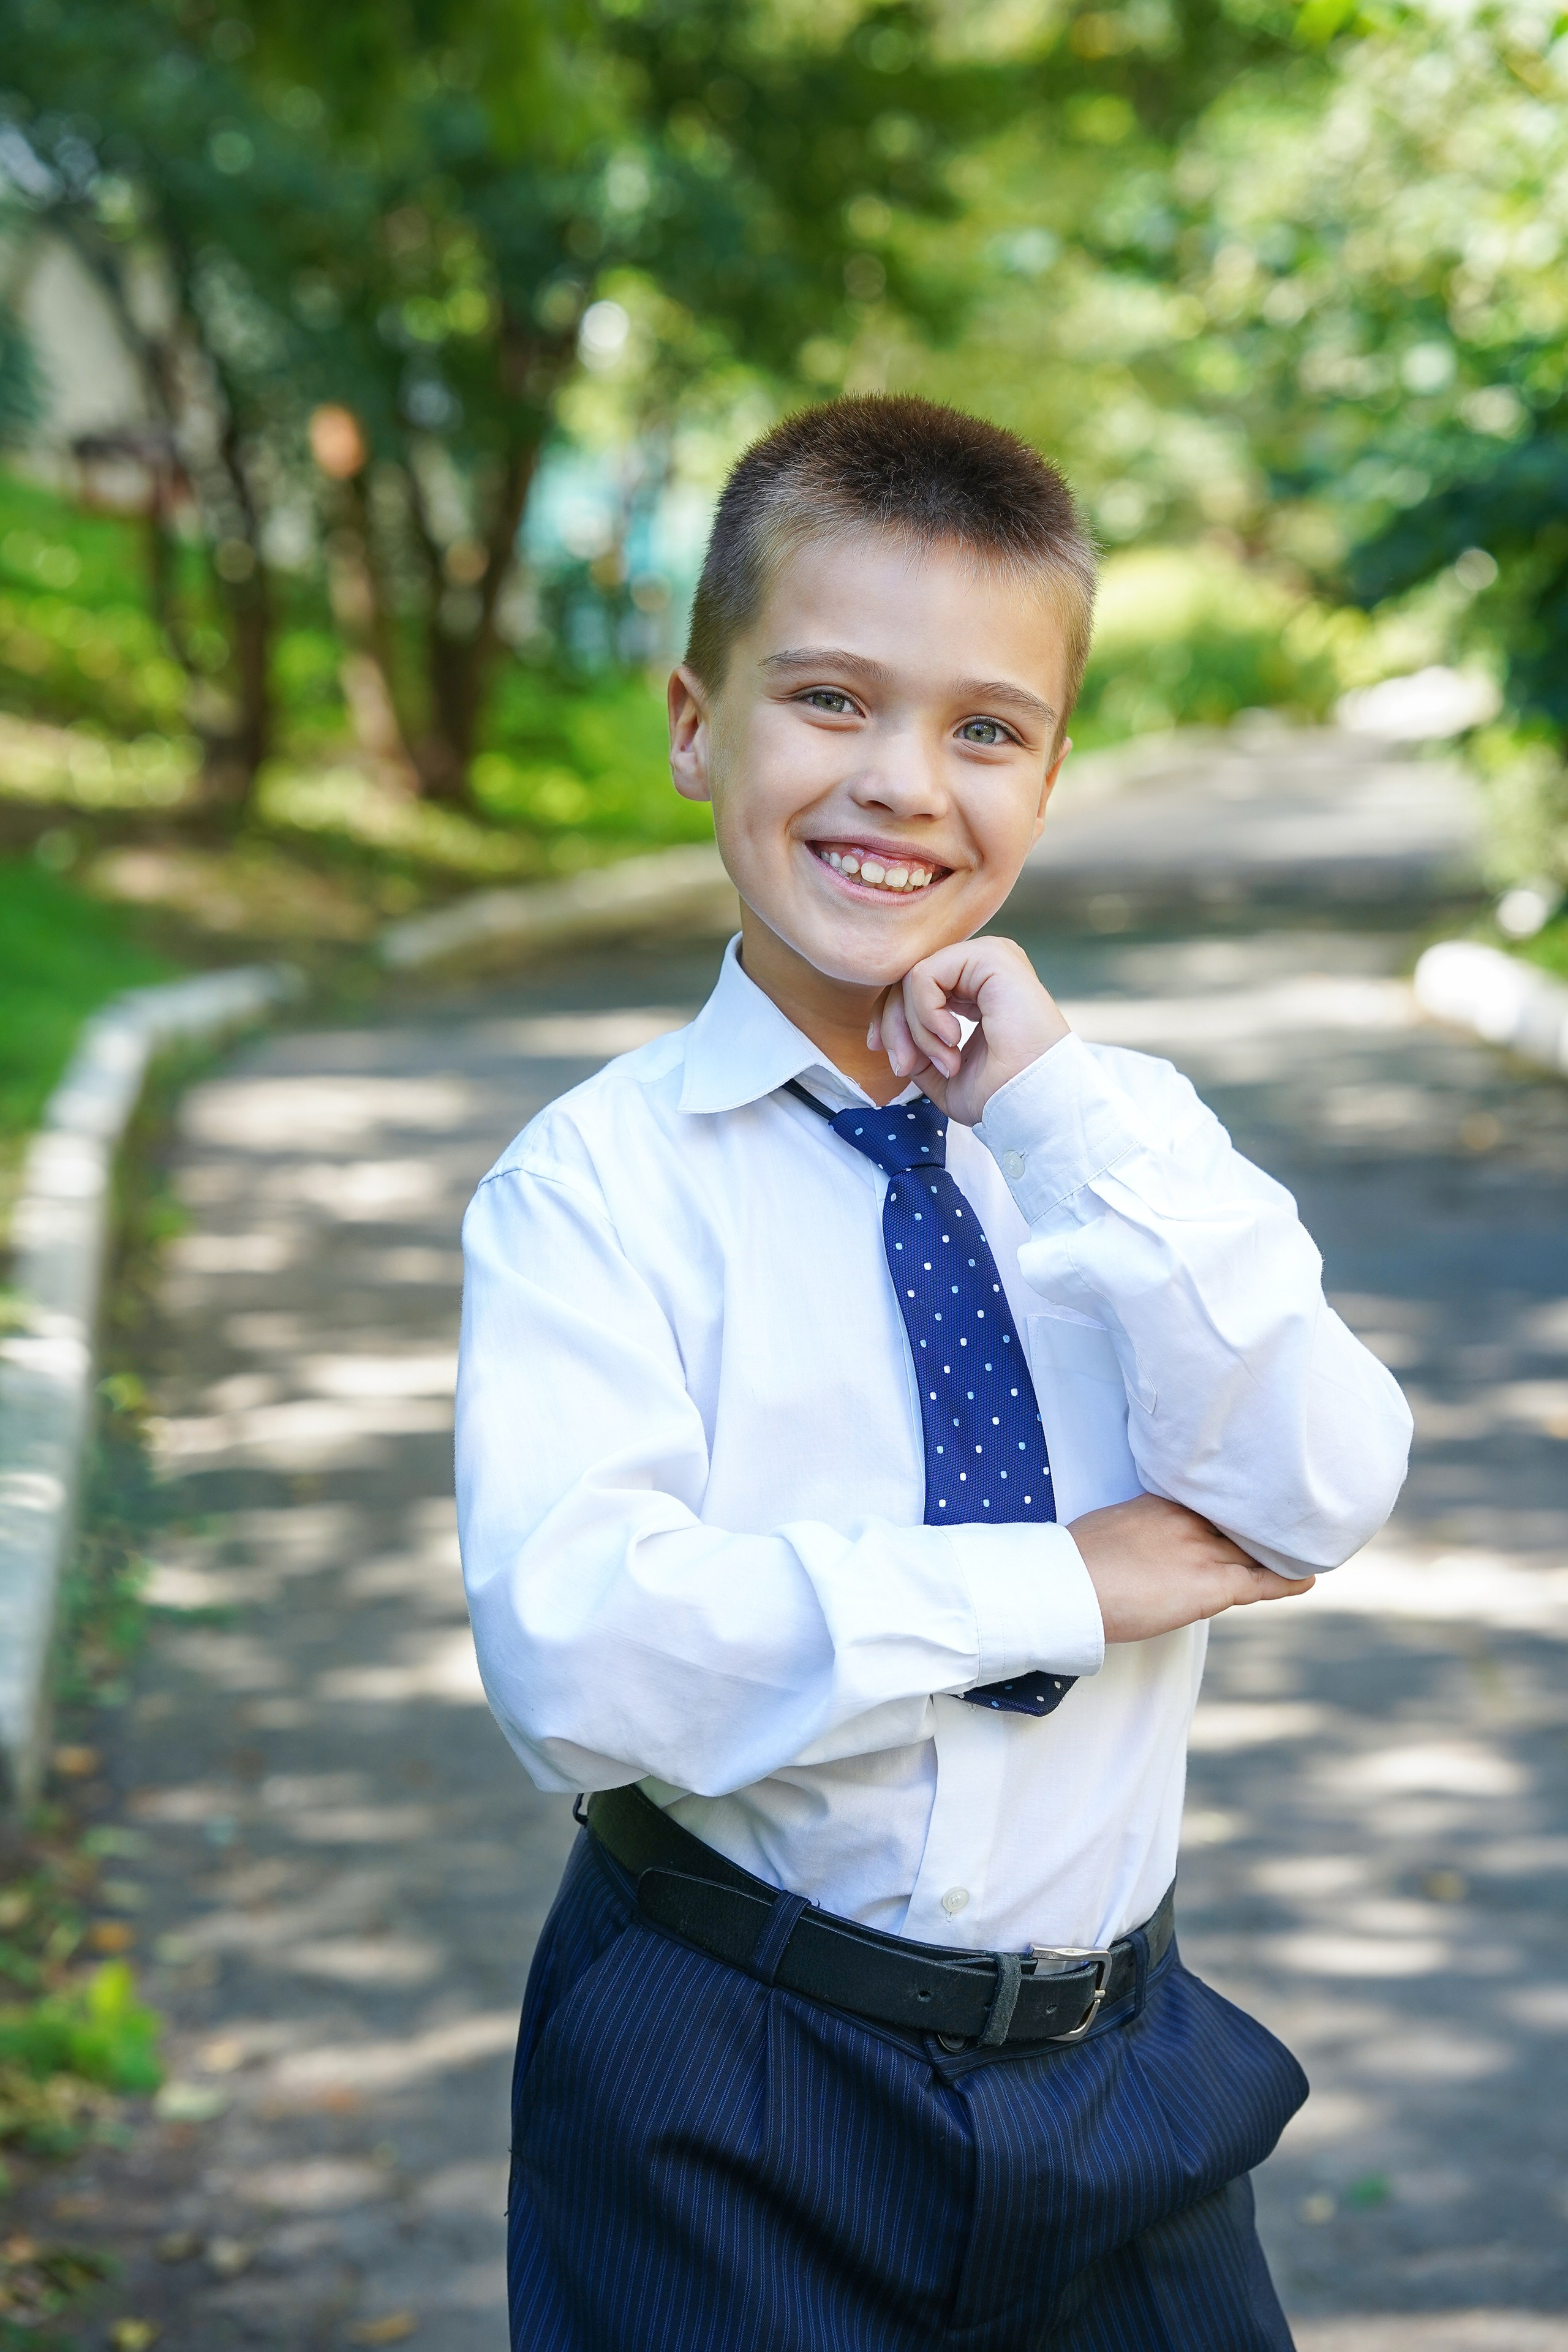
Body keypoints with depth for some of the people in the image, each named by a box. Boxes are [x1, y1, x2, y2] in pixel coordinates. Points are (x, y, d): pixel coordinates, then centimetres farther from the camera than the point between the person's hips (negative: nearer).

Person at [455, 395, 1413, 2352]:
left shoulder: (1117, 1139, 2)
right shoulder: (599, 1182, -10)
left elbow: (1319, 1504, -13)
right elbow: (580, 1665, -23)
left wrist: (1064, 1107, -16)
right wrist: (1064, 1585, -19)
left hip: (1121, 2067, 4)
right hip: (725, 2099, -3)